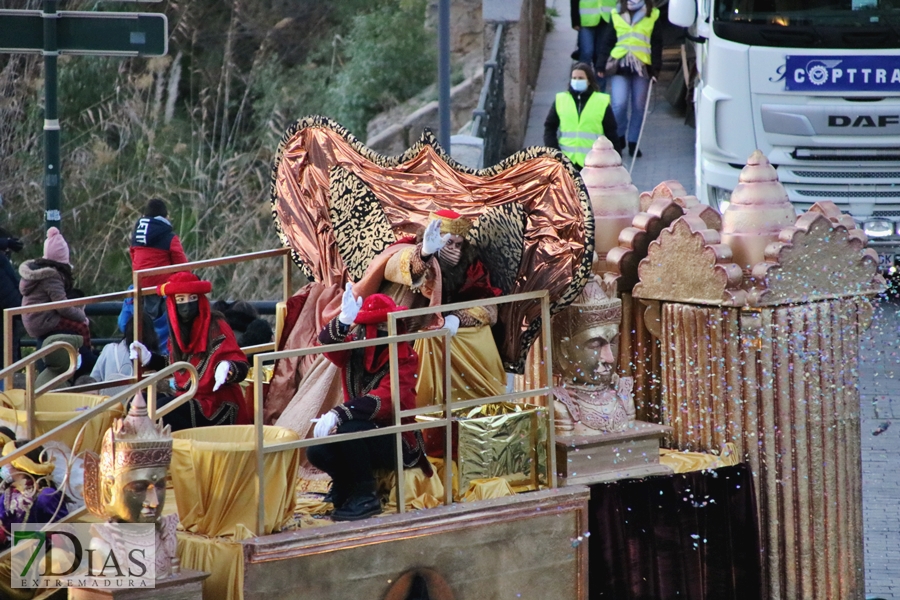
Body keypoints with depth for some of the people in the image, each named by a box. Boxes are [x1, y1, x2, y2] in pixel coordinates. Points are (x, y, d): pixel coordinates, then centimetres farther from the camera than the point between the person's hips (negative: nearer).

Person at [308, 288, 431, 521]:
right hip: (364, 434, 5)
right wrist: (344, 321, -42)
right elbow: (328, 344, -20)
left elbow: (384, 400, -29)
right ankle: (346, 483, 9)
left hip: (397, 442, -5)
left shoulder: (404, 357, -15)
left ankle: (365, 496, -14)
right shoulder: (355, 347, 1)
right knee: (317, 450, -22)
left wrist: (339, 414, -42)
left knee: (349, 430, -32)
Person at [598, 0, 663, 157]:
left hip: (642, 67, 0)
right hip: (619, 66, 0)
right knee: (619, 104, -11)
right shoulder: (616, 15, 8)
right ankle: (619, 137, 10)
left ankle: (633, 142, 14)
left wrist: (655, 68, -2)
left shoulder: (653, 16, 5)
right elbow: (608, 42, 11)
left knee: (639, 106, 4)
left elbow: (657, 44, 5)